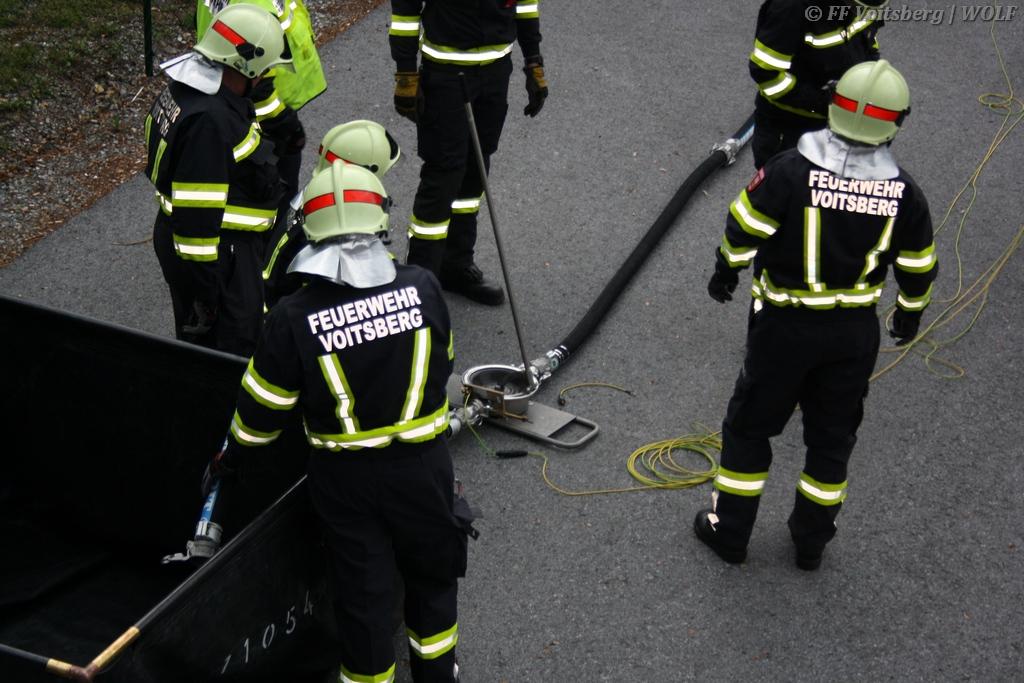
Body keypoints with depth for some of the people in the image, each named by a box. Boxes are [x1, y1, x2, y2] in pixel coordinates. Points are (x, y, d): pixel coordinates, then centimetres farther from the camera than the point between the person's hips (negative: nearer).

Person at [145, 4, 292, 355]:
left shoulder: (184, 89, 5)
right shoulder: (208, 120, -28)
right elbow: (196, 213, -28)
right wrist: (205, 283, -23)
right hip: (217, 250, -10)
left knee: (198, 334, 23)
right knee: (232, 352, -1)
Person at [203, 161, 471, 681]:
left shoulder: (294, 317, -19)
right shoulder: (422, 287, -14)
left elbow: (263, 406, -8)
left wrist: (230, 457, 11)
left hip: (343, 478, -1)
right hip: (421, 464, 2)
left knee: (364, 590, 15)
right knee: (432, 573, 24)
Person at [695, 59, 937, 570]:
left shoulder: (792, 171, -20)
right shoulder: (903, 193, -9)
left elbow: (743, 230, -12)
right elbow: (918, 269, 3)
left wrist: (725, 272, 7)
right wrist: (910, 313, 22)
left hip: (785, 325, -3)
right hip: (856, 332, 3)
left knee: (749, 425, 15)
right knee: (833, 435, 19)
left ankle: (729, 530, 25)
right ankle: (811, 541, 31)